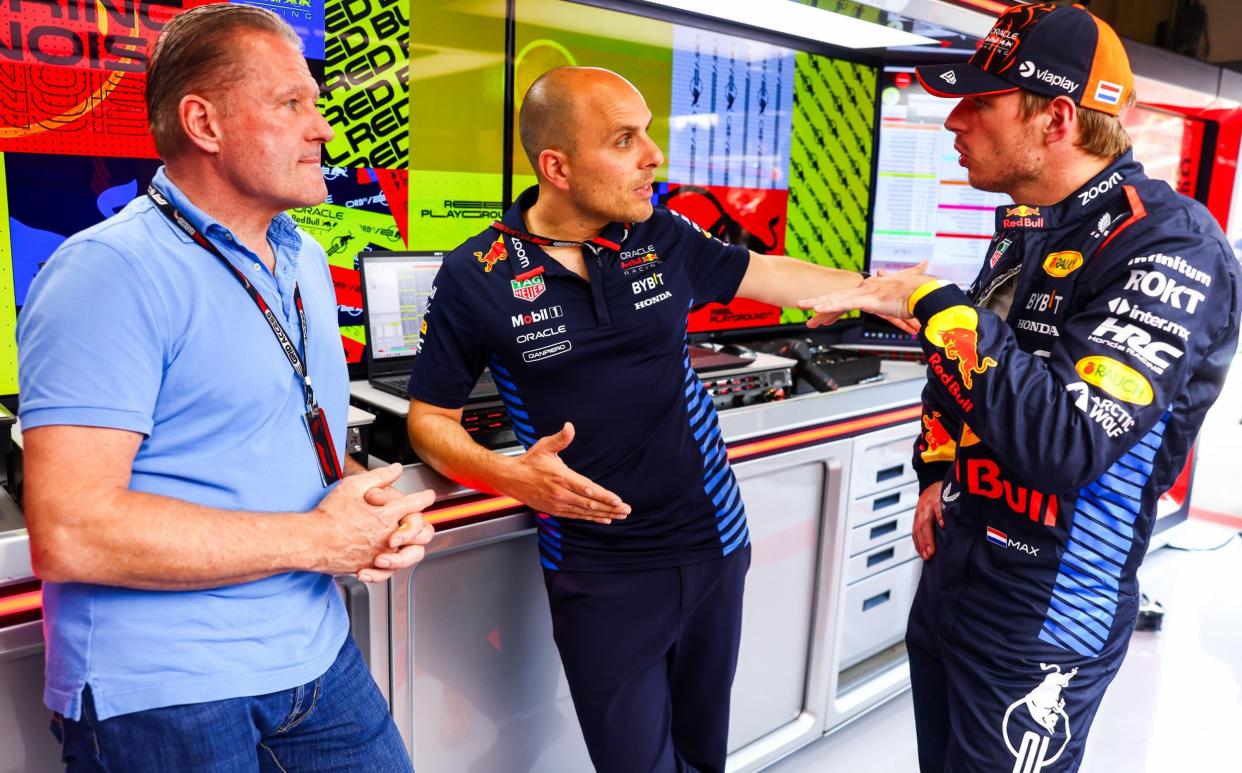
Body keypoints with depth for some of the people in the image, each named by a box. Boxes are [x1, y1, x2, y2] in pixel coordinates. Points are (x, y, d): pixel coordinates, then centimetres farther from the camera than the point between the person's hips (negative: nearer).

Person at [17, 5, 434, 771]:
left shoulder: (307, 262, 9)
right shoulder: (111, 273, -17)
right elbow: (69, 534, -24)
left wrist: (380, 507, -5)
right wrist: (318, 539, -18)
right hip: (163, 699, -6)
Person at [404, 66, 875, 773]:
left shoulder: (664, 238, 0)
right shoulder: (477, 278, -10)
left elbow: (782, 277, 15)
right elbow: (430, 419, -2)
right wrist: (511, 475, -21)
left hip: (715, 546, 4)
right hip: (599, 575, -3)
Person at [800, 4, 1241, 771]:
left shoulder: (1167, 246, -21)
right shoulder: (1024, 225, 4)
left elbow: (1069, 445, -33)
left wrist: (933, 303, -29)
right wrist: (939, 473, 9)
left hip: (1045, 618, -8)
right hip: (952, 569, 8)